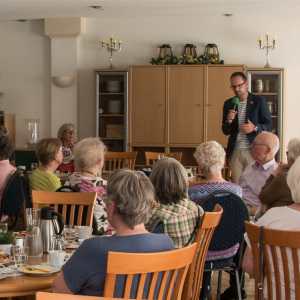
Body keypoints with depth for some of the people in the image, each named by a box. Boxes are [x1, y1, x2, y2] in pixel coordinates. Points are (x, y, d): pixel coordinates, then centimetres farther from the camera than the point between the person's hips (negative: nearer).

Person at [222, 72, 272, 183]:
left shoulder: (258, 101, -1)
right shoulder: (228, 104, 9)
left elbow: (269, 125, -1)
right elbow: (225, 131, 11)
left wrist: (254, 128, -20)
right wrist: (229, 120, -10)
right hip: (235, 151, 3)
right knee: (236, 185, 2)